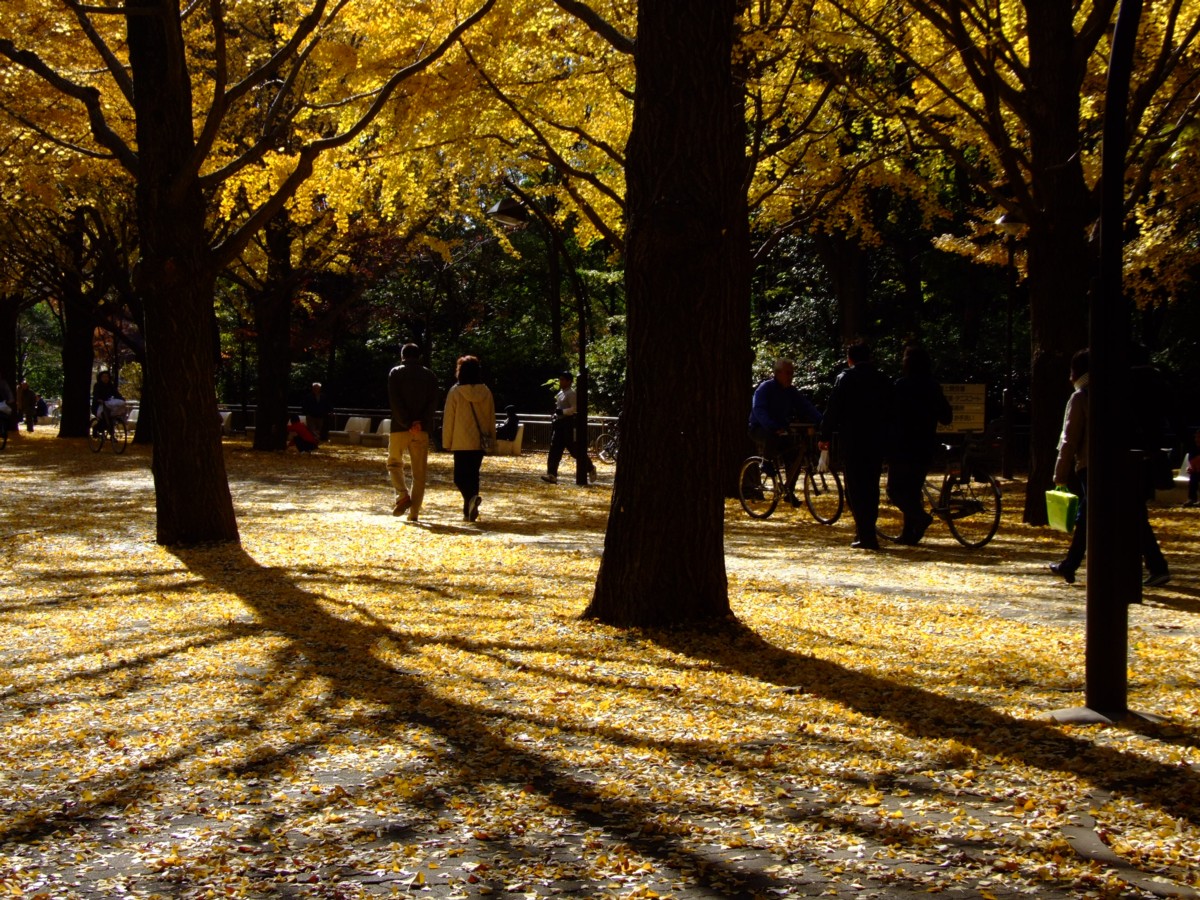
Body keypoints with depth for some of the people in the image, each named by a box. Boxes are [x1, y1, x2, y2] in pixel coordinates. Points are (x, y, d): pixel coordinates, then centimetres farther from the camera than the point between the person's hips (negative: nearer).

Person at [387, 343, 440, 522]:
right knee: (419, 471, 5)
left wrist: (407, 423, -12)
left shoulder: (396, 373, 1)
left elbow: (395, 402, -9)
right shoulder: (430, 376, 9)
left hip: (399, 428, -2)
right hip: (422, 430, 2)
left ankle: (402, 495, -8)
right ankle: (414, 512, 2)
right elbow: (433, 403, -2)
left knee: (394, 463, 15)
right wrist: (421, 423, -10)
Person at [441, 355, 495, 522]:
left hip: (462, 443, -4)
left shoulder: (455, 392, -7)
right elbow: (491, 418, 9)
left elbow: (448, 419, -4)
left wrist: (446, 442, 4)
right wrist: (492, 440, 18)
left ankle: (471, 498, -26)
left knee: (460, 477, 1)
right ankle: (469, 511, 15)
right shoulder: (486, 393, 3)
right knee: (473, 475, 14)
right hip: (480, 442, 4)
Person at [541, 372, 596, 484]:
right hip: (560, 423, 9)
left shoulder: (571, 393, -12)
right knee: (555, 450, 0)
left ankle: (590, 468, 18)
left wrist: (561, 411, -26)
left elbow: (574, 409, -19)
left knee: (574, 450, -1)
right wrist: (556, 416, 19)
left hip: (568, 423, -9)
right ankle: (552, 475, -3)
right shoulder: (560, 393, 16)